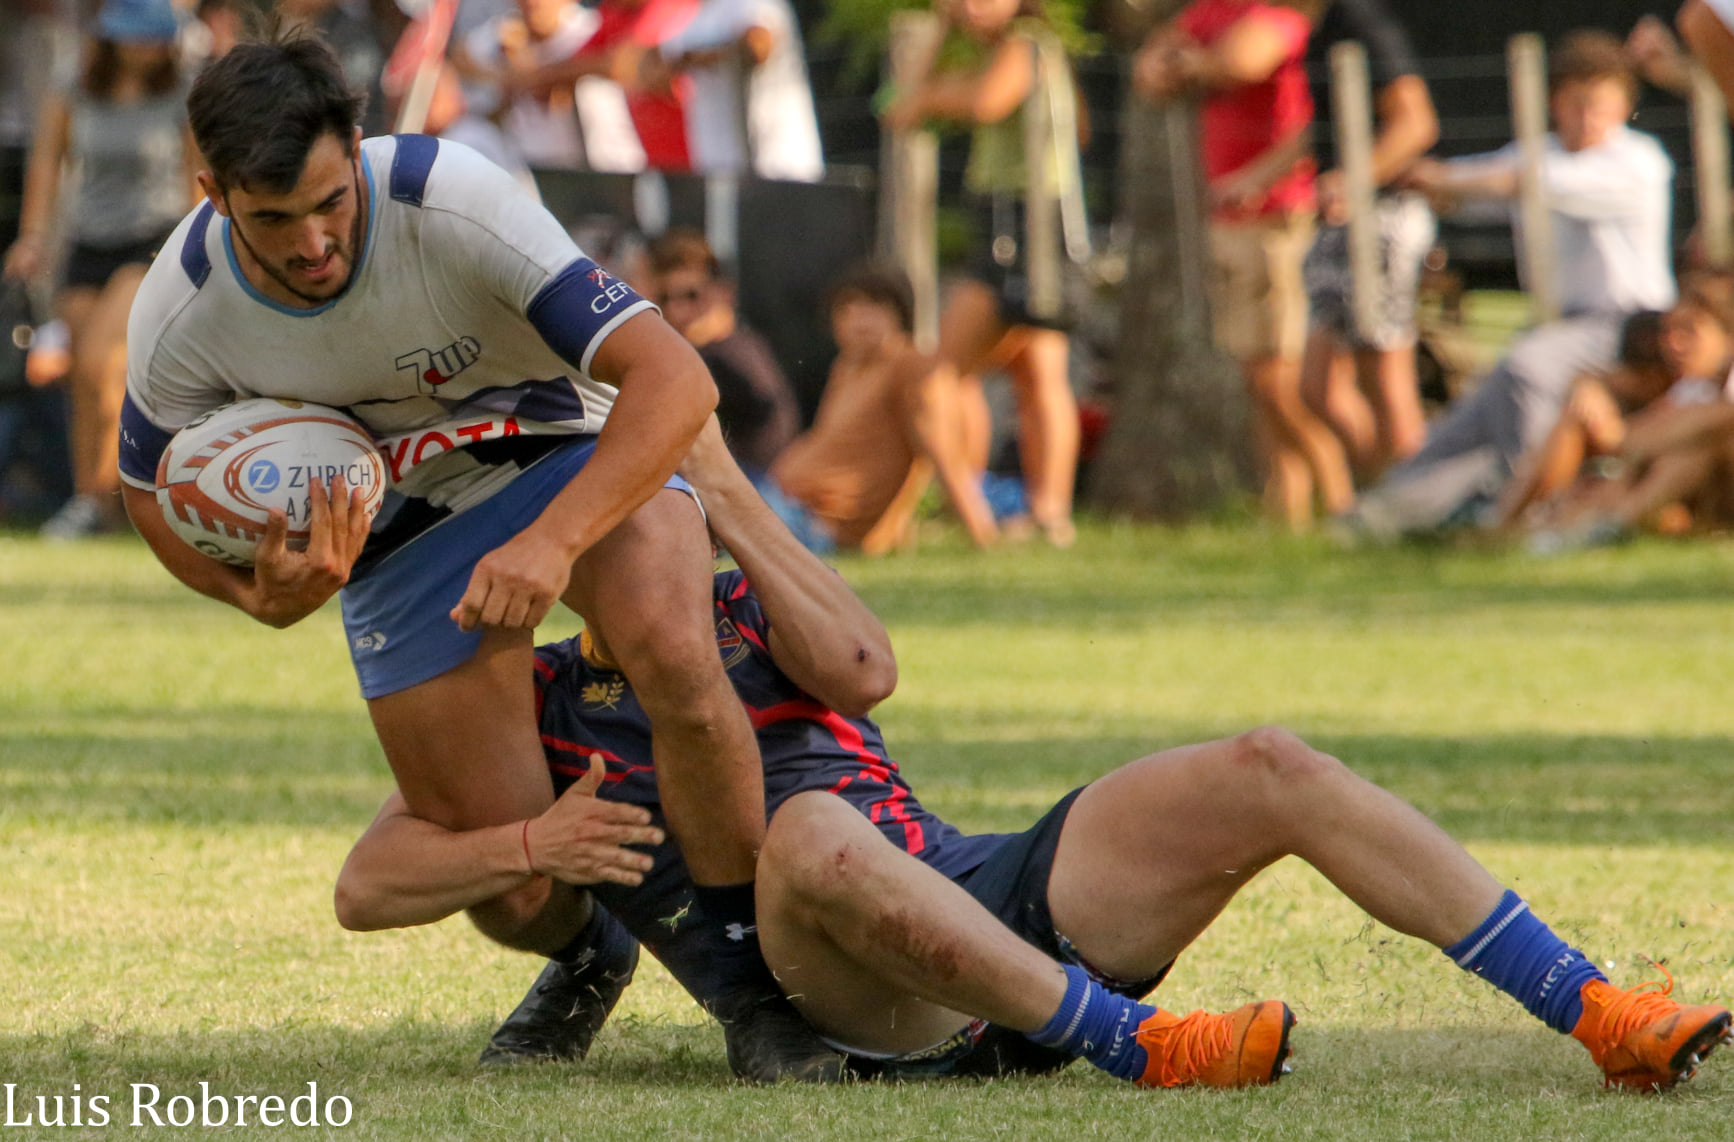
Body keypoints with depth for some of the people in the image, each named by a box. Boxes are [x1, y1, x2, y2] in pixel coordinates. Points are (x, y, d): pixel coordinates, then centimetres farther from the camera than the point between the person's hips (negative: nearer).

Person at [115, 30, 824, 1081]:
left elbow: (674, 380, -37)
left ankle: (761, 986, -16)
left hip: (578, 451, -2)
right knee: (511, 893, -5)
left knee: (671, 652, -35)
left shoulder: (454, 199, -34)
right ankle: (586, 963, 35)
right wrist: (259, 595, -21)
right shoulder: (180, 316, -23)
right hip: (401, 526, 2)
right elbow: (155, 485, -1)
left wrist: (552, 541, -50)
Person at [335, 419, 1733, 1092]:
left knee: (1272, 772, -11)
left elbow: (862, 667, -2)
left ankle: (1602, 1015, -16)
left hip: (990, 898, 5)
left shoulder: (752, 610, 22)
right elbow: (365, 885, 5)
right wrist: (529, 846, -13)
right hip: (876, 1017, -5)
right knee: (813, 829, -41)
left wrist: (726, 489, -3)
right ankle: (1142, 1048, -40)